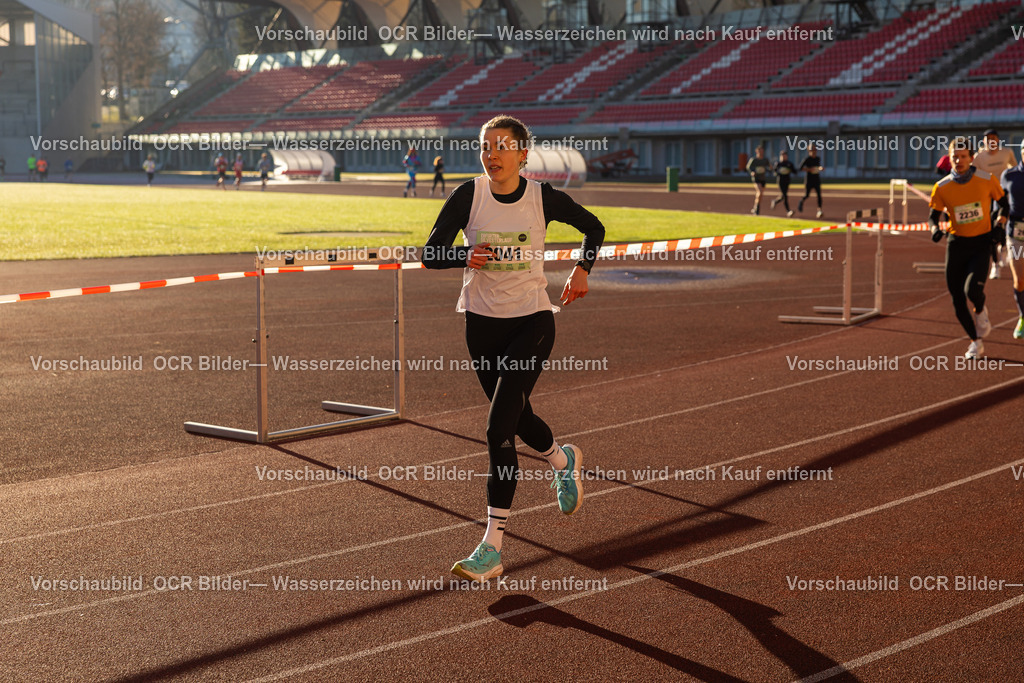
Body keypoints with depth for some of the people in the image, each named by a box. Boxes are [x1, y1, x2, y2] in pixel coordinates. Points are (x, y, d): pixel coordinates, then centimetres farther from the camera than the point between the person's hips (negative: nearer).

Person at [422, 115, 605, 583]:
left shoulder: (543, 198, -6)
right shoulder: (468, 196, -6)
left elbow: (593, 227, 12)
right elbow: (430, 255, -8)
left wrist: (582, 269, -3)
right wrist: (465, 257, -27)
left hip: (532, 321, -3)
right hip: (482, 322, 3)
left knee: (499, 429, -14)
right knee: (517, 418, 20)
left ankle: (492, 548, -11)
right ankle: (563, 461, 55)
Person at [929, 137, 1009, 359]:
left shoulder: (986, 180, -6)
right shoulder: (942, 187, -5)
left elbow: (1004, 205, 8)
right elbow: (933, 215, 4)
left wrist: (999, 225, -7)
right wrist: (935, 229, -18)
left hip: (981, 243, -2)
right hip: (956, 244, 2)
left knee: (972, 290, -22)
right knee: (958, 299, 2)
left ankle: (981, 311, 16)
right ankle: (976, 342, 23)